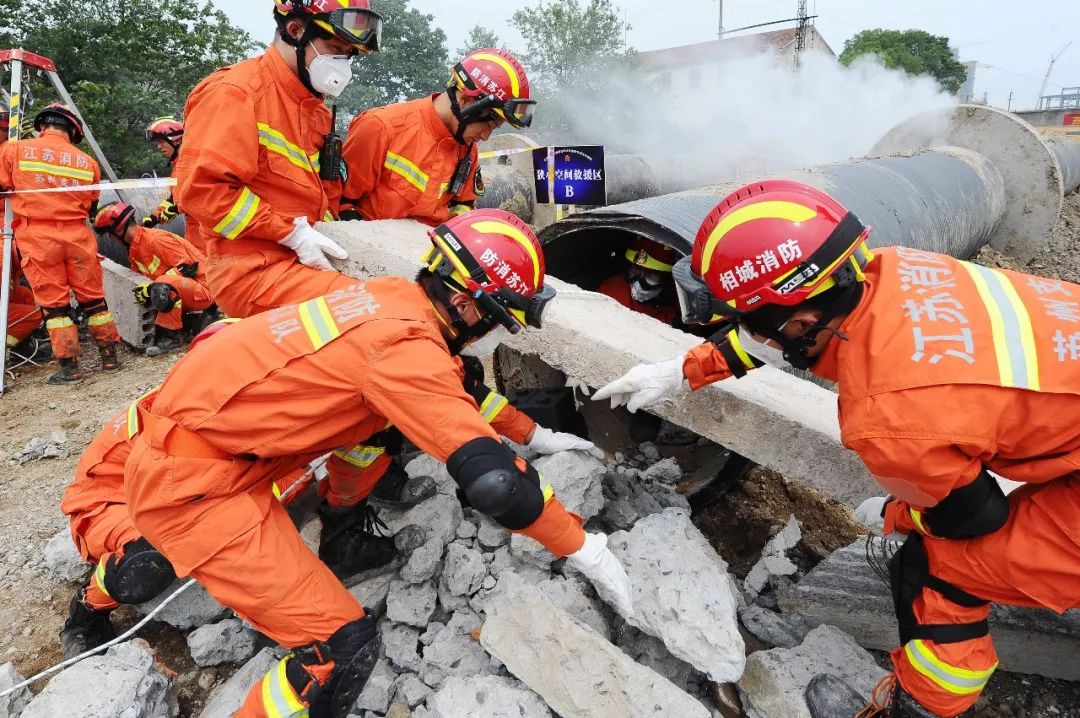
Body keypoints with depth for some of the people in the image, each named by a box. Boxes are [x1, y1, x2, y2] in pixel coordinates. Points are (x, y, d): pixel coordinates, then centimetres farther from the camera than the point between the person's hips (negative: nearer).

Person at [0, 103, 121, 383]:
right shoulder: (87, 161, 8)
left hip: (37, 237, -2)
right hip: (78, 236, 2)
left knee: (53, 303, 2)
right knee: (92, 298, 10)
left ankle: (69, 367, 3)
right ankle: (110, 357, 15)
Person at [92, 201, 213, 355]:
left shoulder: (155, 239, -16)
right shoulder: (134, 251, 13)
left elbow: (186, 267, -22)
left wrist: (153, 289, -24)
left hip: (203, 290, -10)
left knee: (164, 286, -35)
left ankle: (169, 336, -19)